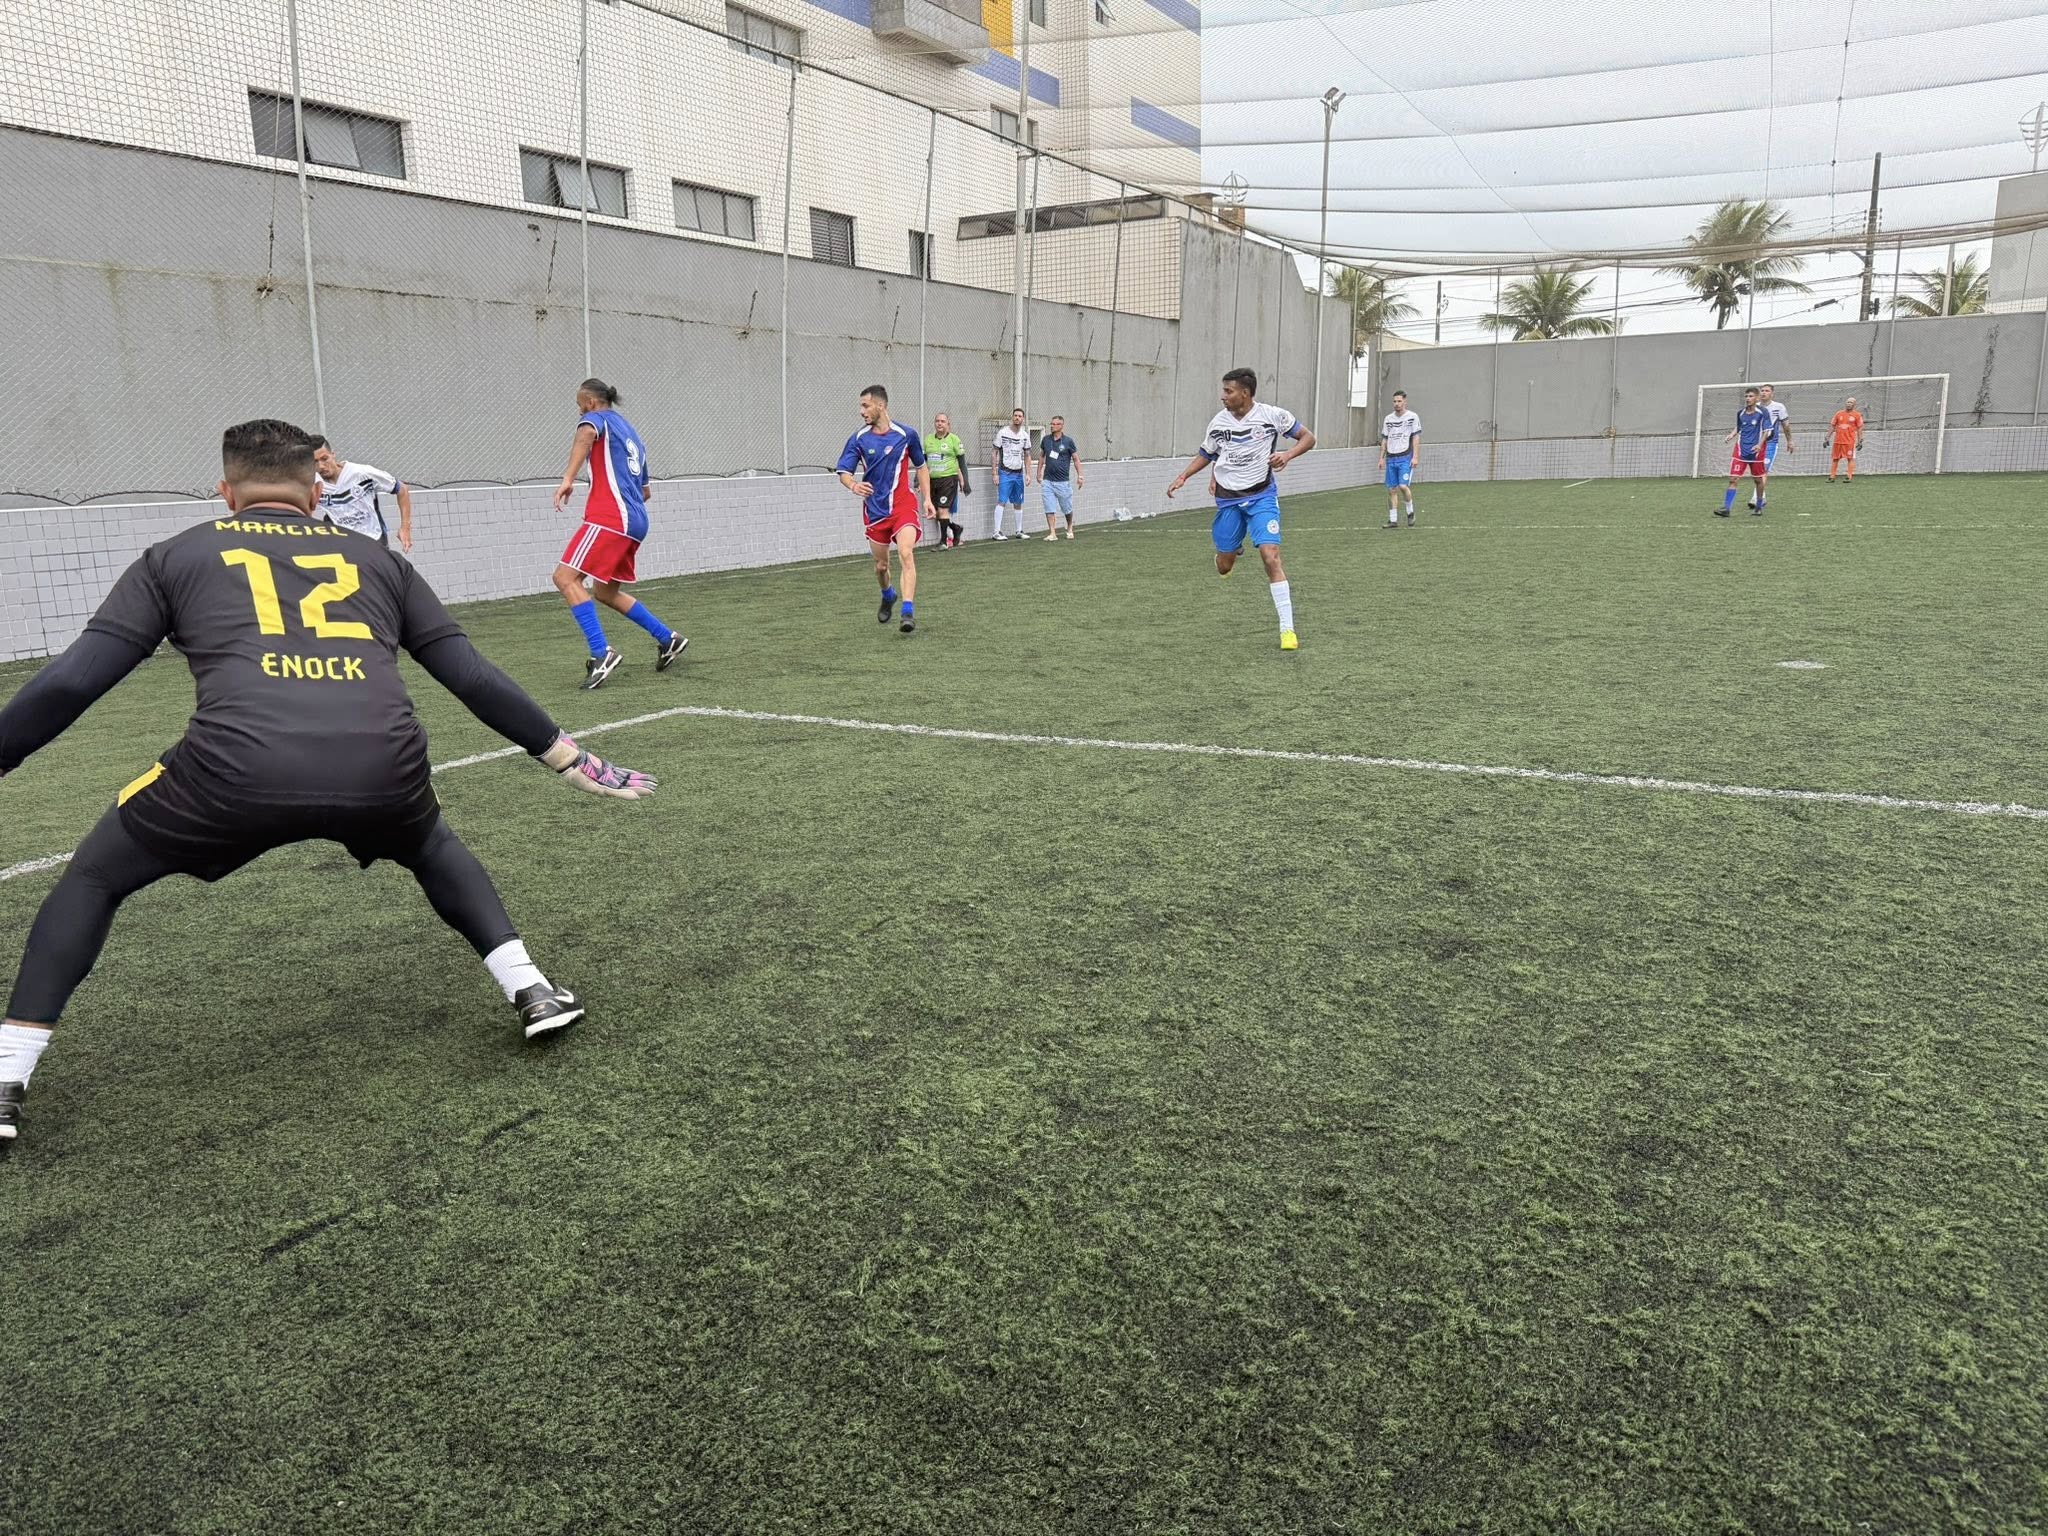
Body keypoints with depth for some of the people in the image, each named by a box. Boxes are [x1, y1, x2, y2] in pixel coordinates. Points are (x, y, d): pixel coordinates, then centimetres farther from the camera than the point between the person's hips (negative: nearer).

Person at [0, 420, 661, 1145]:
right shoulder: (376, 559, 26)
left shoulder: (176, 556, 23)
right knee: (432, 847, 37)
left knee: (93, 877, 28)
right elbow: (474, 677, 23)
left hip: (236, 772, -1)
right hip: (383, 772, 2)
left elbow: (70, 681, 16)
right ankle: (531, 989, 25)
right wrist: (569, 759, 29)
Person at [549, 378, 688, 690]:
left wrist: (568, 478, -34)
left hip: (610, 518, -9)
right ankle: (668, 639, 21)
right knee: (605, 592, 20)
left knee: (565, 577, -11)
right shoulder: (632, 434, 27)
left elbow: (586, 433, -24)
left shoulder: (600, 418, 3)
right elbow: (645, 490, 32)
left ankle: (601, 653, -22)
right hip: (636, 522, 9)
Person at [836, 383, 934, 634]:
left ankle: (908, 612, -26)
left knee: (906, 554, -23)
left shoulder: (906, 434, -2)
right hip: (874, 510, 2)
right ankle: (888, 596, 44)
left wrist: (927, 499, 5)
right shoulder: (858, 439, -1)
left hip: (903, 505, -2)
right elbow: (844, 472, -4)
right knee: (881, 565, 12)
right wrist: (854, 485, -28)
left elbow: (921, 467, 12)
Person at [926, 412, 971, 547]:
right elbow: (923, 460, 17)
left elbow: (961, 462, 0)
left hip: (948, 479, -5)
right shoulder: (928, 439, 12)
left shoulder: (954, 439, -1)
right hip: (932, 480, 5)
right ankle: (956, 528, 25)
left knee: (942, 510, -10)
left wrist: (964, 481, -4)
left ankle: (944, 541, 0)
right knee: (933, 512, 3)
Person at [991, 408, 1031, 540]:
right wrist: (995, 474, -10)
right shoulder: (1002, 432, -5)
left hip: (1018, 473, 5)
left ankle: (1019, 531, 19)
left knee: (1018, 503, 9)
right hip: (1005, 473, -5)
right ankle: (997, 532, -10)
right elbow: (994, 454, -4)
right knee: (1001, 501, -11)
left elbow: (1027, 456, 14)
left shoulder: (1025, 435, 8)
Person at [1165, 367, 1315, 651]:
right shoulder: (1219, 422, -1)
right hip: (1228, 500, 3)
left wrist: (1288, 454, -21)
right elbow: (1205, 454, 16)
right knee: (1224, 567, 8)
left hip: (1262, 497, -3)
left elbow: (1308, 437, -2)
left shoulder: (1272, 415, -9)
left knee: (1271, 557, -19)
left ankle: (1287, 630, -15)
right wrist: (1183, 476, 1)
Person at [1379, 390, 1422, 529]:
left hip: (1406, 458, -4)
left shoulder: (1412, 417, 0)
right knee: (1392, 489, 2)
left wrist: (1415, 456, -12)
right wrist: (1381, 458, 9)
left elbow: (1416, 438, -4)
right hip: (1391, 459, 4)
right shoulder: (1388, 418, 13)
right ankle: (1393, 520, 7)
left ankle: (1411, 511, 7)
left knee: (1403, 486, -17)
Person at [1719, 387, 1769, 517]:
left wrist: (1760, 444, -18)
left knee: (1758, 479, 9)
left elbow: (1766, 430, -5)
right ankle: (1726, 508, -12)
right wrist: (1731, 435, 0)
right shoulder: (1740, 413, 6)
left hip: (1756, 451, -2)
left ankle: (1759, 508, 24)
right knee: (1733, 478, -9)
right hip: (1741, 450, 2)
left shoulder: (1763, 412, -6)